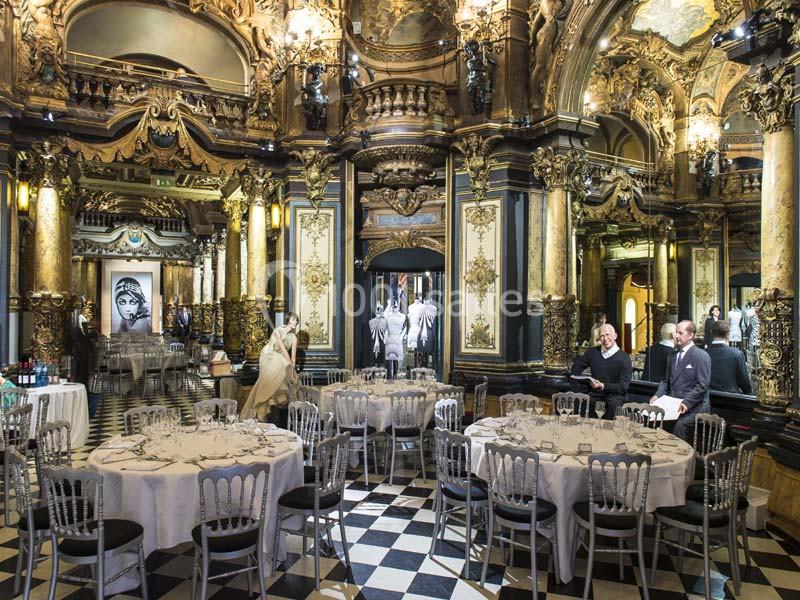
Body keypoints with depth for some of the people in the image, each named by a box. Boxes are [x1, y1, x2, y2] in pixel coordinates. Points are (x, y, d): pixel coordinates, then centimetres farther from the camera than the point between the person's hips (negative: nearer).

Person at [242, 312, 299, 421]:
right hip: (268, 356, -4)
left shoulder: (293, 337, -4)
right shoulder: (278, 330, -17)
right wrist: (290, 365, -24)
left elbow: (293, 355, -7)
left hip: (279, 358, 4)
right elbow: (283, 348, -22)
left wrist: (292, 369, -14)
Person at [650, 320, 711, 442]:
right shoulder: (673, 355, 17)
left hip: (693, 408, -5)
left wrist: (686, 403, -19)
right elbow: (666, 380, 20)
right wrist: (657, 395, 3)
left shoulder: (701, 356, -5)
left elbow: (702, 386, -11)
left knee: (680, 425, -28)